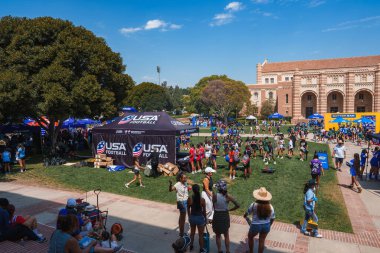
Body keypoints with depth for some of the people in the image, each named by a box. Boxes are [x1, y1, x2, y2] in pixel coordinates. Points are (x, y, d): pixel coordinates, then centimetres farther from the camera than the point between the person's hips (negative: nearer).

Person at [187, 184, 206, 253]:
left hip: (192, 217, 3)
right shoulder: (202, 199, -19)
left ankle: (191, 246, 41)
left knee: (192, 232, 25)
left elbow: (188, 209, -1)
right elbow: (204, 211, -9)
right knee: (200, 235, 14)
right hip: (200, 217, -2)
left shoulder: (189, 198, -14)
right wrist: (205, 219, 6)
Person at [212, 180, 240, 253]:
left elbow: (214, 207, -11)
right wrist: (229, 209, -1)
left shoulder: (215, 196, -17)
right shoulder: (228, 196, -13)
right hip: (225, 216, 2)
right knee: (226, 235, 21)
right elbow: (237, 205, -13)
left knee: (218, 235, 18)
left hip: (217, 216, -1)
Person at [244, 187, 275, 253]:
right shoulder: (270, 207, -8)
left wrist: (245, 216, 20)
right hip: (266, 226, 2)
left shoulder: (254, 205, -17)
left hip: (256, 226, -2)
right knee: (262, 240, 20)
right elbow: (272, 219, 3)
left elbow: (246, 214, -3)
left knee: (250, 237, 25)